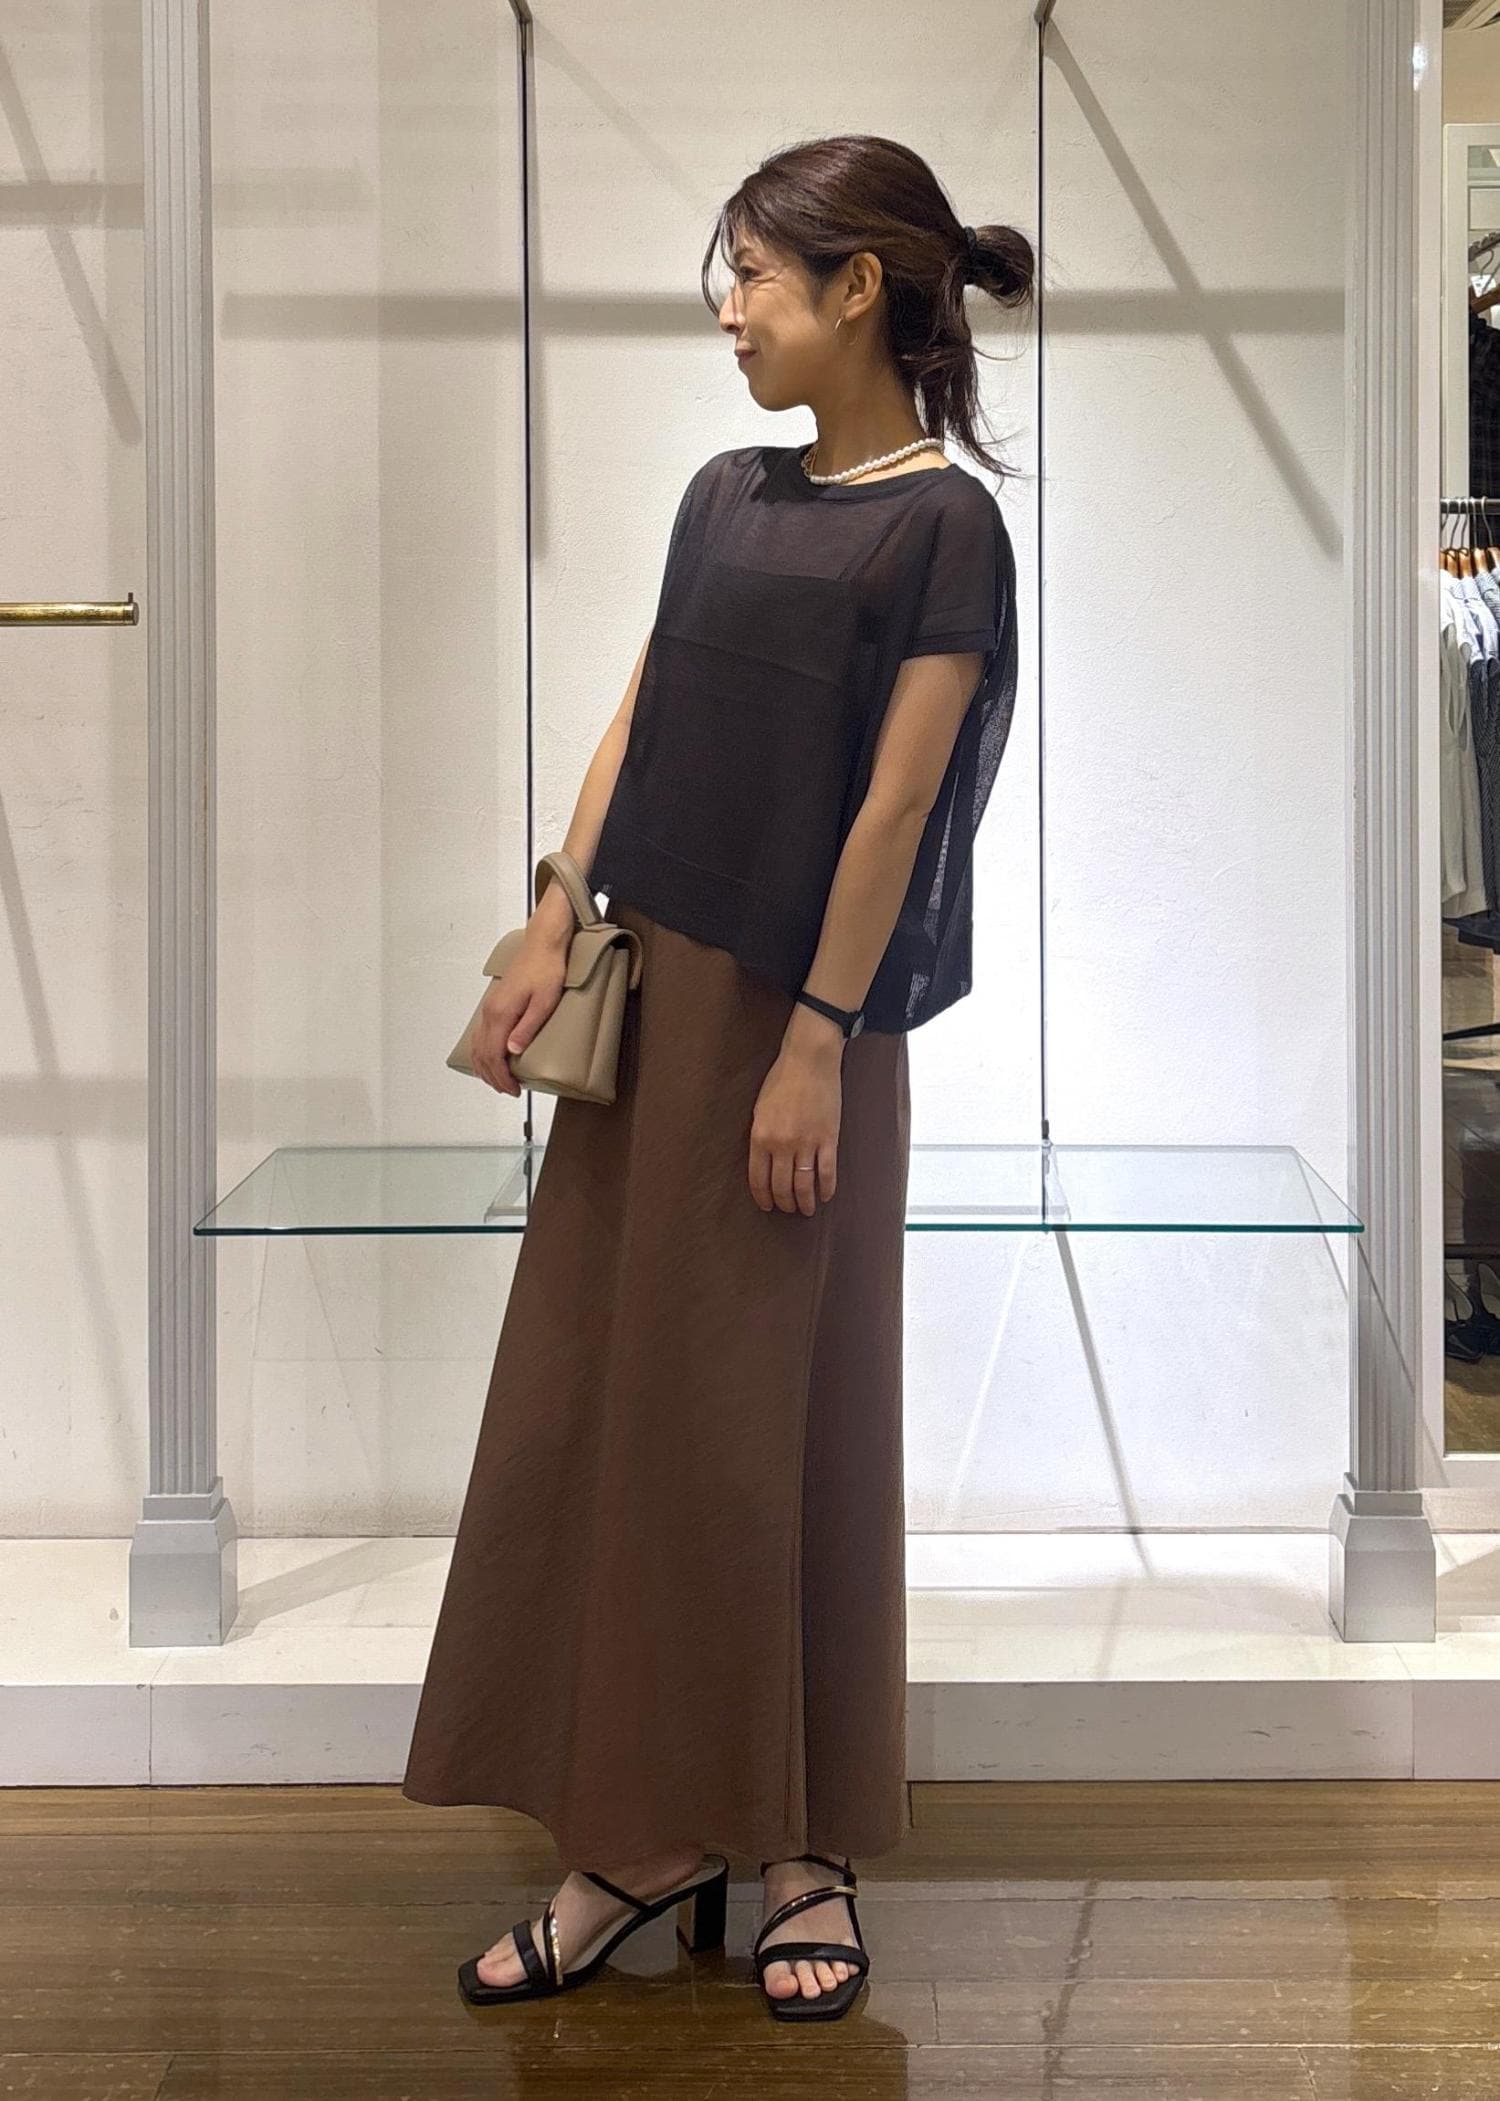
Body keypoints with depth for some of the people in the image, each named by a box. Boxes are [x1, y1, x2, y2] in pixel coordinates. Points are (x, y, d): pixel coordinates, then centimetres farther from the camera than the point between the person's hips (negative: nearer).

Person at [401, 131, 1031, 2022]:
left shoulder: (943, 522, -10)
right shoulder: (725, 495, 10)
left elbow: (892, 805, -14)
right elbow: (639, 725, 10)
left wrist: (816, 1047, -16)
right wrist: (556, 931, 2)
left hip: (799, 1021, -7)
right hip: (652, 988, 7)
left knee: (776, 1431, 0)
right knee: (593, 1401, 6)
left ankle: (801, 1854, 15)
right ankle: (636, 1840, 16)